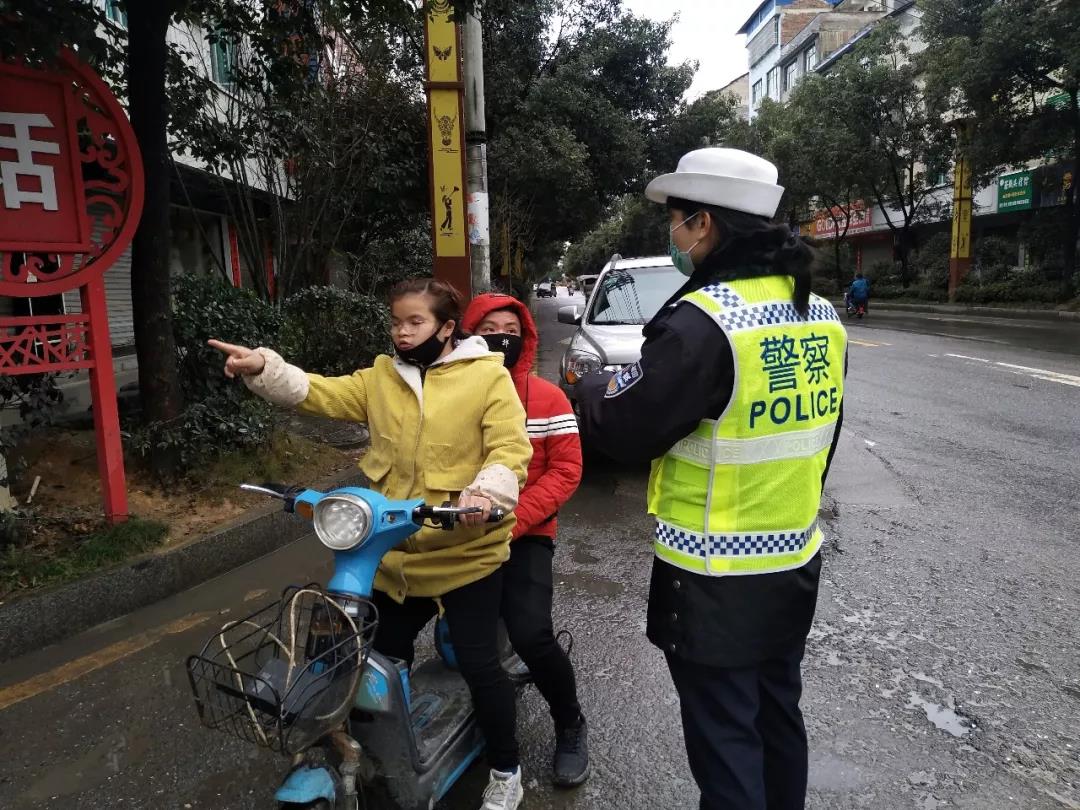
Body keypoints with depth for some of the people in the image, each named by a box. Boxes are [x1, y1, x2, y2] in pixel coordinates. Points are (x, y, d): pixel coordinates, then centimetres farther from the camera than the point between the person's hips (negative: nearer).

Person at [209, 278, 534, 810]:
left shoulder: (488, 376, -9)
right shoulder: (381, 377, 8)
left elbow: (510, 448, -17)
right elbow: (322, 394, 0)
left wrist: (486, 491, -35)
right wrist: (262, 368, -14)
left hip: (464, 552, -5)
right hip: (395, 554, 6)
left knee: (478, 664, 1)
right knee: (380, 658, 21)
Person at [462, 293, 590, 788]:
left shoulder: (549, 399, -2)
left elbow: (566, 470, -6)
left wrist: (512, 518, -17)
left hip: (524, 535, -2)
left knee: (530, 635, -17)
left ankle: (570, 727, 13)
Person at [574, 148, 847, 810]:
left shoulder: (702, 321, -24)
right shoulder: (823, 318, 3)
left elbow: (625, 428, -16)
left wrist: (592, 389, 5)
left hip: (718, 583, -8)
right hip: (797, 564, 8)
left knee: (725, 739, 10)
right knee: (779, 718, 25)